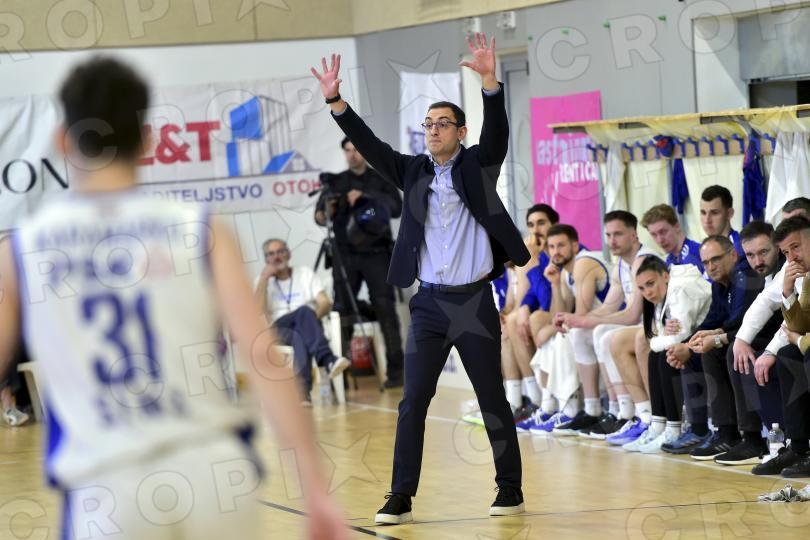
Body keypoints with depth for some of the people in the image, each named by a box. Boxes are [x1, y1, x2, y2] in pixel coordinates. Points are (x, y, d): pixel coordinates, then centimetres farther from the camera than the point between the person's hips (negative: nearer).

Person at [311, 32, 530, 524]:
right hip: (429, 303, 2)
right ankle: (401, 498, 1)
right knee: (413, 402, -2)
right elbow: (369, 145, 0)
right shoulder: (413, 171, 8)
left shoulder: (478, 165, 2)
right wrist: (335, 100, -11)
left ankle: (510, 489, 17)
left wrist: (490, 80, -29)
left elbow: (497, 131, -14)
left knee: (493, 400, 5)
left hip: (475, 300, -2)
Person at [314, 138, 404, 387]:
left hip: (376, 253, -1)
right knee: (342, 310, -3)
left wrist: (365, 196, -14)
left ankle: (395, 371, -6)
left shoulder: (382, 180, 10)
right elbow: (320, 214, 5)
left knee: (385, 309, -6)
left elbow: (396, 207, -3)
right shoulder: (336, 182, 13)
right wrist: (324, 213, -19)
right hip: (346, 254, 1)